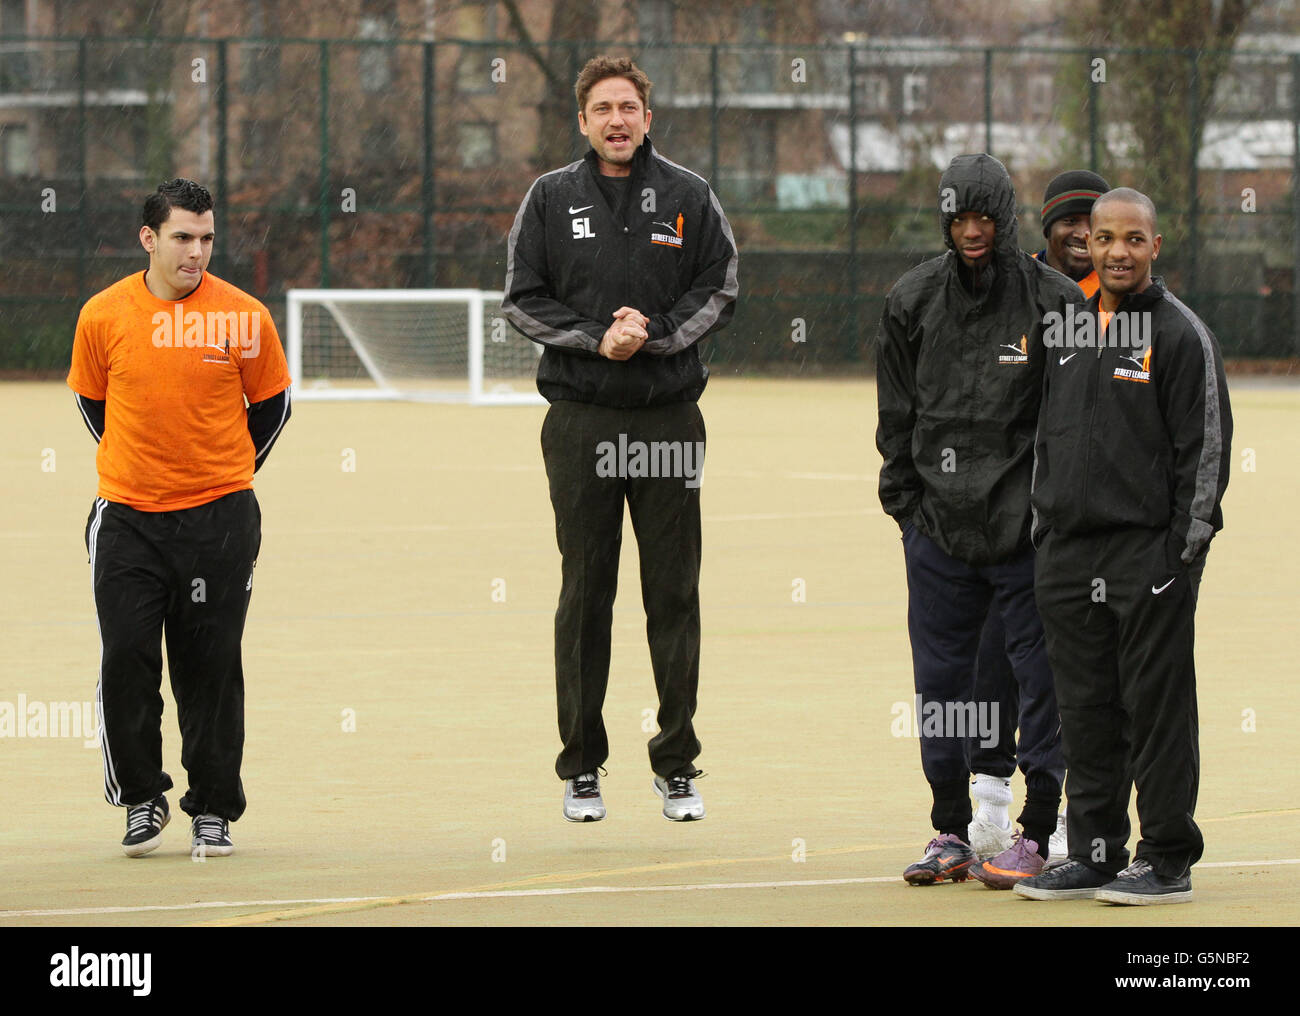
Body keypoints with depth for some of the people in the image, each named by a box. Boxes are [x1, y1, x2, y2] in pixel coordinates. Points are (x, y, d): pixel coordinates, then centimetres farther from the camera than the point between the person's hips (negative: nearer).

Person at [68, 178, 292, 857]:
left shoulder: (244, 317, -4)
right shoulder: (103, 316, -1)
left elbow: (271, 404, 10)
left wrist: (228, 473, 11)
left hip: (219, 520, -1)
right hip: (127, 520, 1)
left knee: (210, 669, 3)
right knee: (126, 662, -3)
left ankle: (213, 809, 13)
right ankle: (143, 799, 13)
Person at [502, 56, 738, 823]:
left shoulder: (688, 198, 5)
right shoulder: (551, 200, 5)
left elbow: (719, 291, 4)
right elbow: (523, 299, 3)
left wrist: (654, 331, -12)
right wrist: (595, 338, -12)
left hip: (669, 420, 0)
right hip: (580, 421, 0)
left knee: (674, 593, 1)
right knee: (585, 594, 3)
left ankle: (678, 764, 8)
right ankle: (582, 767, 10)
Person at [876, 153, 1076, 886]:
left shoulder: (1054, 301, -4)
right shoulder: (915, 302, 5)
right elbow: (897, 413, 12)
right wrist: (905, 502, 7)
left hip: (1028, 527, -3)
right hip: (939, 524, 3)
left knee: (1038, 674, 0)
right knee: (941, 679, 7)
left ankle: (1038, 832, 8)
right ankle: (952, 832, 16)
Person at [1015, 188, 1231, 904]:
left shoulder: (1181, 334, -5)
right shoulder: (1070, 331, 15)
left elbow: (1206, 445, -9)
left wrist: (1185, 544, -14)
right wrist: (1044, 527, 15)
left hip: (1149, 551, -6)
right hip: (1070, 551, 6)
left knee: (1155, 705, -4)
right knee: (1086, 710, 9)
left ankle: (1167, 862, 1)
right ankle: (1093, 853, 16)